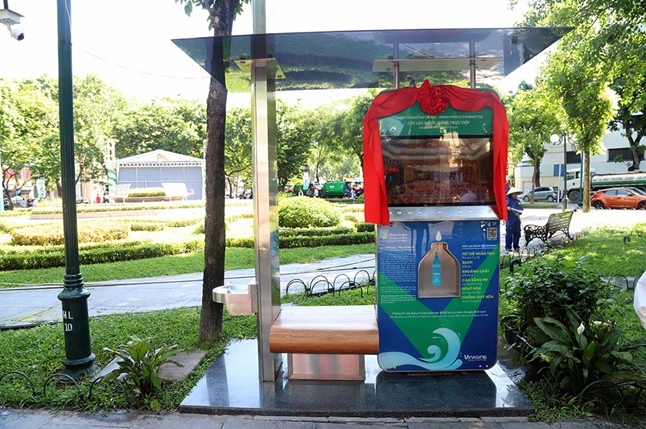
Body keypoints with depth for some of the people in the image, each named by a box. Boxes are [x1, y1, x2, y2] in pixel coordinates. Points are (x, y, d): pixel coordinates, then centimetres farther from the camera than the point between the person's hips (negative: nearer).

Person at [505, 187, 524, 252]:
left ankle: (516, 246, 18)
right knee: (509, 233, -4)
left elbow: (521, 209, 15)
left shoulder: (518, 201, 14)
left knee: (517, 233, 9)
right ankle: (508, 247, 3)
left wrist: (518, 213, -3)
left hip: (517, 219, 6)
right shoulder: (508, 201, -5)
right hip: (510, 219, -6)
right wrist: (507, 208, -31)